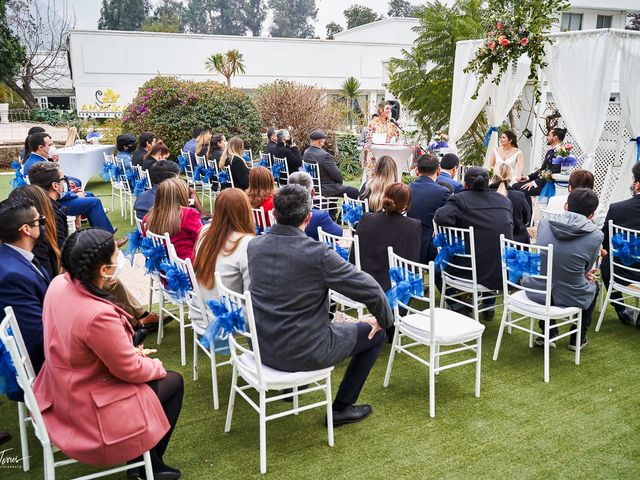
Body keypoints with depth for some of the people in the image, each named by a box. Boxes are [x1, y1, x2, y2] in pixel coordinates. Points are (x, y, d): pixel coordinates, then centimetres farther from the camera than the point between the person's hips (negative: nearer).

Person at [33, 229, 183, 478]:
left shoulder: (59, 284, -11)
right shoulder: (98, 315, -37)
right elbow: (131, 370, -22)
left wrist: (129, 351, 5)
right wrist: (156, 365, -1)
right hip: (89, 408, -8)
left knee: (148, 368, 24)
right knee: (173, 382, 11)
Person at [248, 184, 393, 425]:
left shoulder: (254, 245, -5)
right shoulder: (318, 254, -24)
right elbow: (370, 291, -18)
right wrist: (384, 319, 4)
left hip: (263, 347, 7)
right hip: (305, 353, -6)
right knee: (375, 334, 14)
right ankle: (342, 407, 21)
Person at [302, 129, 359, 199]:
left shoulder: (305, 153, 2)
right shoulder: (324, 155, -24)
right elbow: (337, 176, -19)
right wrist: (340, 181, 3)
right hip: (326, 190, -9)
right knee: (355, 192, 1)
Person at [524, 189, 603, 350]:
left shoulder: (544, 223, -5)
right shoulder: (596, 236, -14)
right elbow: (587, 269, 1)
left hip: (536, 292, 2)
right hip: (570, 299, -2)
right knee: (593, 285, 32)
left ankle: (547, 333, 34)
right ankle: (578, 338, 39)